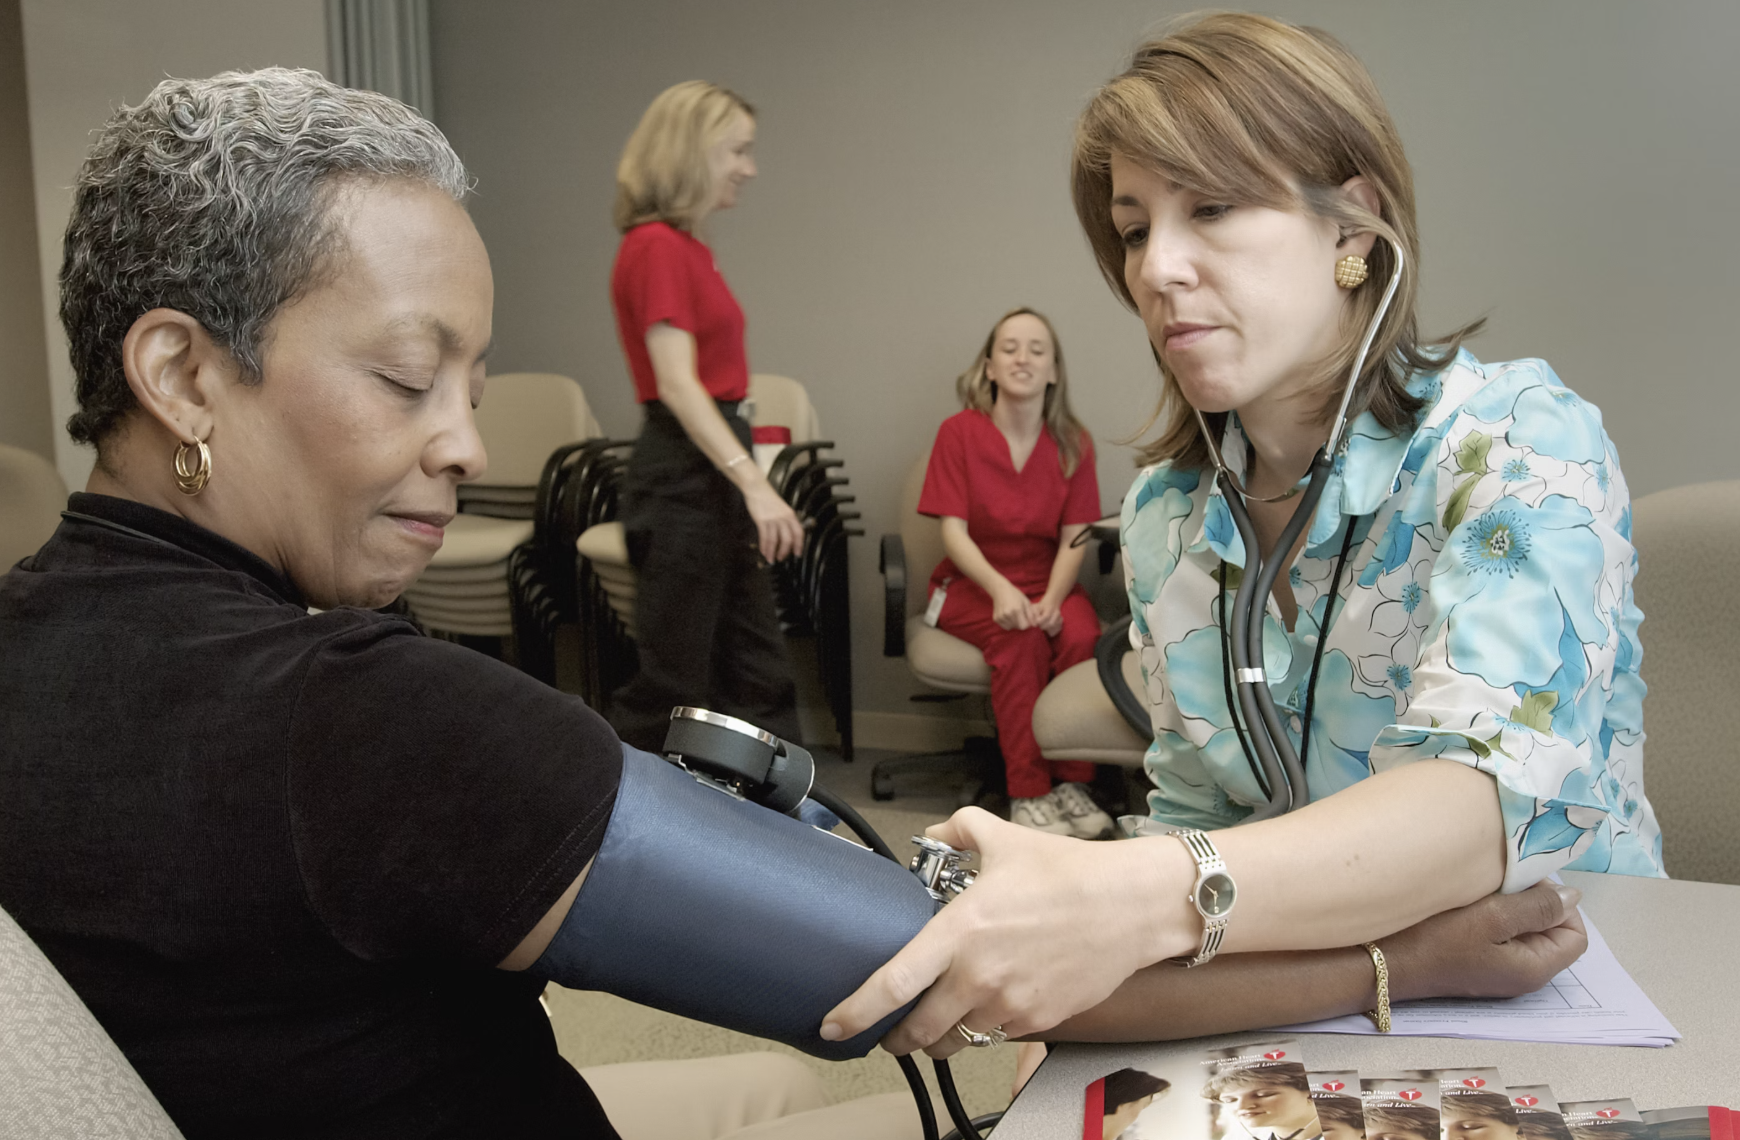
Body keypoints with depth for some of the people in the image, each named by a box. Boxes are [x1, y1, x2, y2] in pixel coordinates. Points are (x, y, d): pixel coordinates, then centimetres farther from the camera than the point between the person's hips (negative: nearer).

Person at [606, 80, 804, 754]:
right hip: (682, 477, -10)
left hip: (716, 473, 10)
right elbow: (676, 384, -22)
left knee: (758, 673, 14)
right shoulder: (656, 246, -14)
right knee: (672, 682, -1)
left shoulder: (684, 246, 14)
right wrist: (754, 482, -27)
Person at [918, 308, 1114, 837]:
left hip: (1047, 581, 2)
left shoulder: (1073, 444, 3)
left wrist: (1052, 599, -23)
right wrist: (1000, 589, -27)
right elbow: (954, 531, -10)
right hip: (971, 584, -2)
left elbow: (1074, 539, -3)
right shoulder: (958, 432, -3)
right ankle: (1028, 794, -26)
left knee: (1082, 635, -31)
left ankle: (1073, 784, -17)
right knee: (1019, 638, -33)